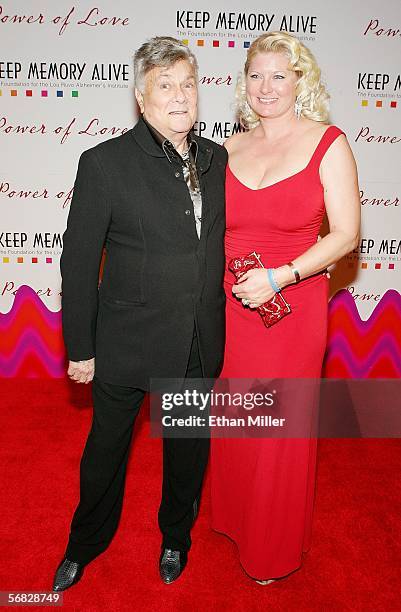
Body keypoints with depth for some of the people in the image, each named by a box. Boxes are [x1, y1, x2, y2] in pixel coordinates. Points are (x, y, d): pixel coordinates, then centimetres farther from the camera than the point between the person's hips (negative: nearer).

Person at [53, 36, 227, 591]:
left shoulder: (217, 159, 1)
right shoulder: (105, 163, -12)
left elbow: (224, 240, 9)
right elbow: (79, 262, -9)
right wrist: (80, 348, -7)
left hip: (202, 343, 4)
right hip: (127, 338, -3)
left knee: (189, 446, 21)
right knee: (107, 446, 18)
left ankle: (176, 535, 50)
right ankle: (87, 542, 47)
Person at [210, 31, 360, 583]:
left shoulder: (328, 144, -5)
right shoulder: (230, 149, 7)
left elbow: (346, 234, -9)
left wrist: (278, 277, -18)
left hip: (291, 309, -4)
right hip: (228, 306, 4)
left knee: (281, 431, 9)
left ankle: (276, 549, 35)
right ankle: (233, 517, 46)